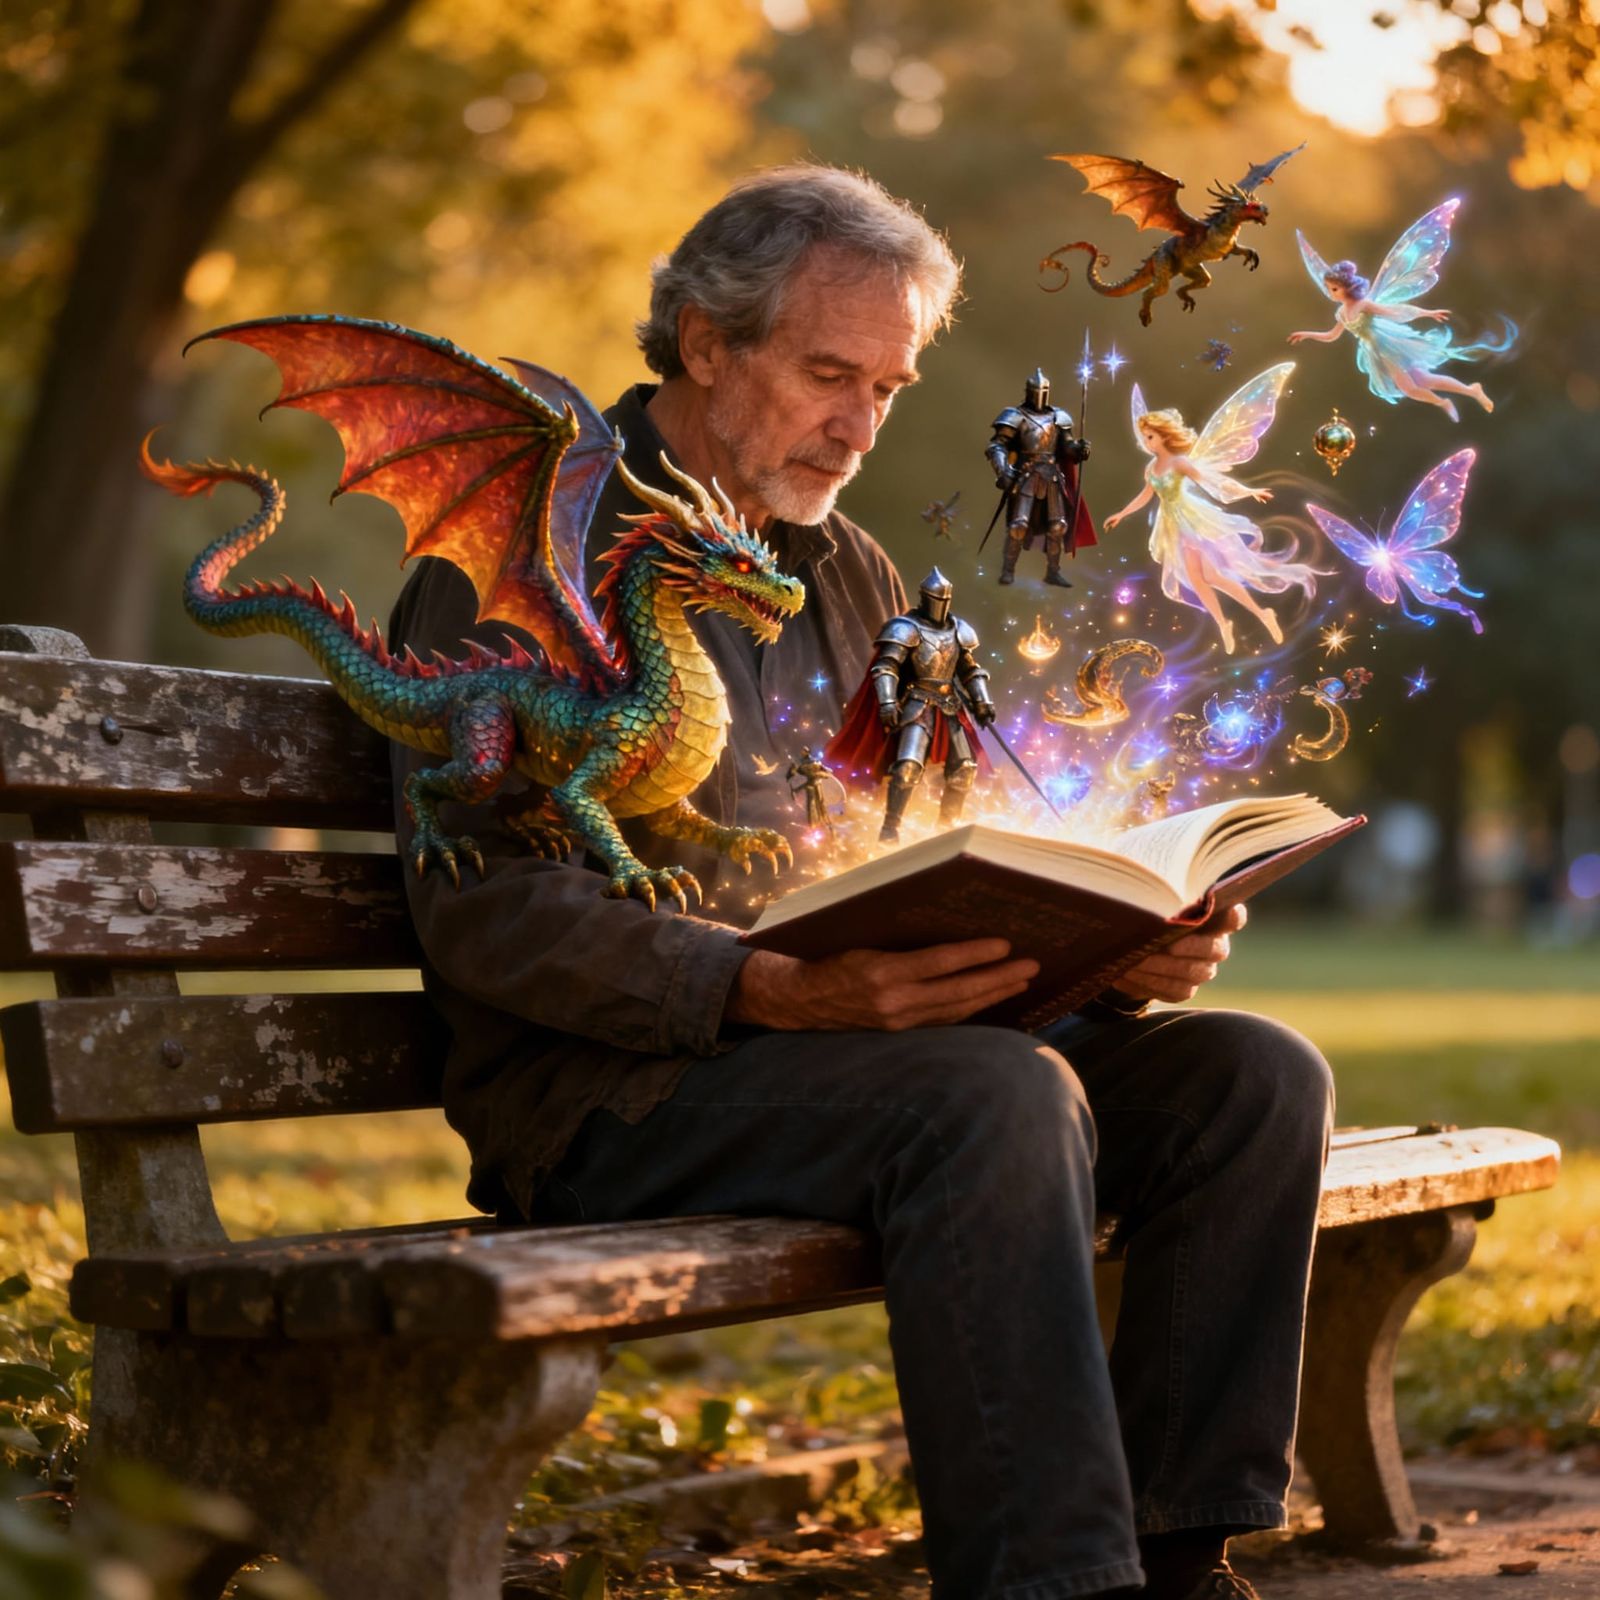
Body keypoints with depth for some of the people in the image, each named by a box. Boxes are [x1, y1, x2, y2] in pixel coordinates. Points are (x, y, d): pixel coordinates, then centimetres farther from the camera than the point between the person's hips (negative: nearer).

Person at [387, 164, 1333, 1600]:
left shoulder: (853, 576, 20)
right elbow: (484, 912, -14)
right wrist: (775, 991, -28)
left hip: (865, 1045, 8)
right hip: (613, 1090, -7)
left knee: (1254, 1078, -9)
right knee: (1000, 1096, -33)